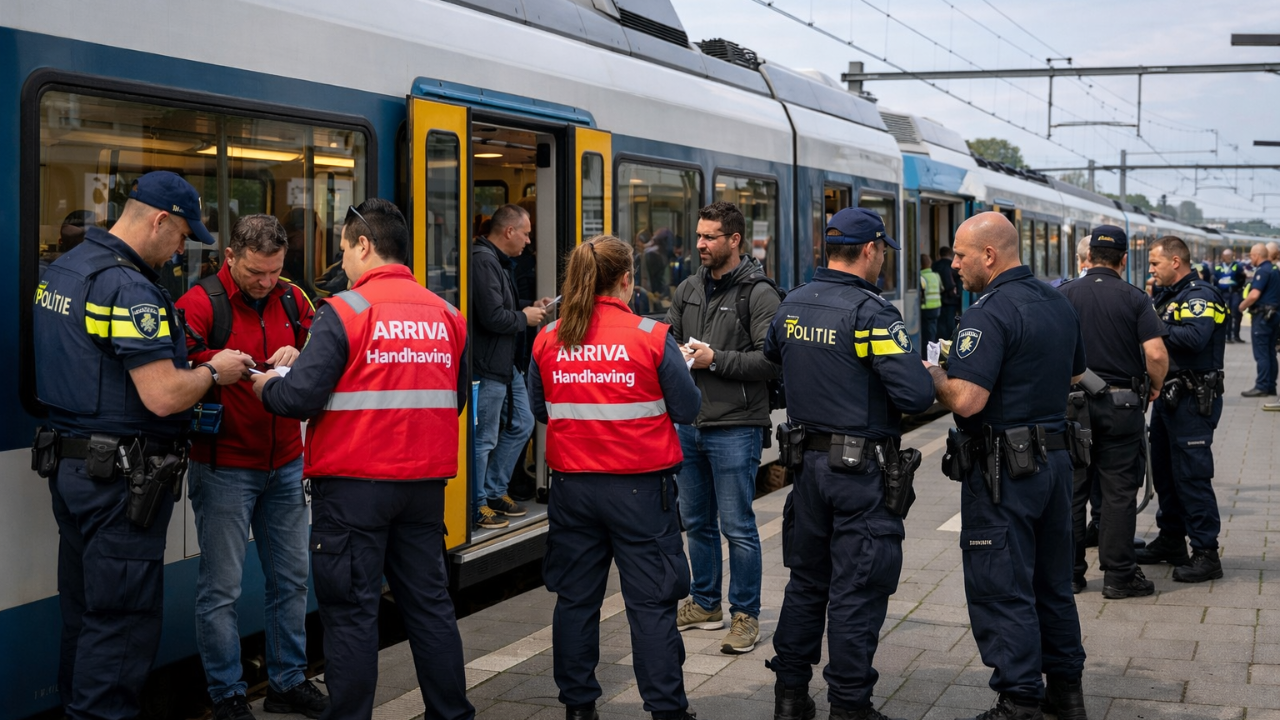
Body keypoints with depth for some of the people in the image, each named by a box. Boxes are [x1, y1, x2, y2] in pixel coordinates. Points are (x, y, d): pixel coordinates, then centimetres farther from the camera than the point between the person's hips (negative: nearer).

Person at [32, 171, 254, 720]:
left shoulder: (62, 268, 11)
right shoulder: (129, 288, -20)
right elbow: (163, 396, -24)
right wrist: (214, 372, -5)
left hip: (69, 464, 10)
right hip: (121, 476, -10)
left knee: (82, 608, 18)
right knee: (121, 618, -1)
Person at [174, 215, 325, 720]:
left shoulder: (292, 299, 8)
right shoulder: (200, 303, -10)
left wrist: (300, 356, -9)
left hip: (285, 464, 6)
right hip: (225, 467, -6)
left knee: (291, 575, 13)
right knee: (221, 587, -1)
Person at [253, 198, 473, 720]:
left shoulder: (345, 311, -11)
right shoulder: (446, 314, 6)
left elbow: (300, 397, -15)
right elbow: (456, 399, 15)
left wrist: (265, 386, 5)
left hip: (354, 485, -5)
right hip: (426, 482, 6)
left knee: (350, 612, 3)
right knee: (430, 603, 14)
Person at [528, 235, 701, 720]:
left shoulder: (548, 339, 0)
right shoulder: (652, 337, -10)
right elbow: (686, 410, -2)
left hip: (572, 484, 3)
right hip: (640, 483, -3)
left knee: (575, 598, 12)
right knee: (651, 602, 3)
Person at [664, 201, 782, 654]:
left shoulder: (758, 293, -10)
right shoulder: (689, 289, 11)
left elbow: (772, 360, -17)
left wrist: (716, 360, -18)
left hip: (735, 428, -7)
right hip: (689, 425, 7)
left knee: (738, 527, 0)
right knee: (697, 522, 16)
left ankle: (745, 615, 11)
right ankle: (705, 605, 30)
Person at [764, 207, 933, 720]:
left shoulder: (791, 306, 5)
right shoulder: (871, 312, -18)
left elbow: (772, 355, 27)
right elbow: (916, 395, -25)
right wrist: (927, 373, -3)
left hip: (808, 460, 7)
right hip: (861, 467, -7)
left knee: (806, 580, 18)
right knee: (857, 591, 2)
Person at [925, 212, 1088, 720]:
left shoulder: (990, 312, -19)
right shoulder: (1057, 303, 10)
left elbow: (966, 400, -26)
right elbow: (1075, 374, 24)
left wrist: (933, 373, -8)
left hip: (1003, 468, -9)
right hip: (1055, 456, 9)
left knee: (1000, 588, -1)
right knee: (1052, 582, 18)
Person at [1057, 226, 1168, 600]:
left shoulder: (1064, 294, -1)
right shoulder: (1134, 299, -5)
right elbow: (1156, 354, -15)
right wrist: (1155, 387, 5)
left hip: (1072, 402, 2)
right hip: (1122, 404, -2)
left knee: (1072, 489, 10)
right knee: (1119, 491, 4)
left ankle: (1069, 571, 15)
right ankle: (1119, 575, 6)